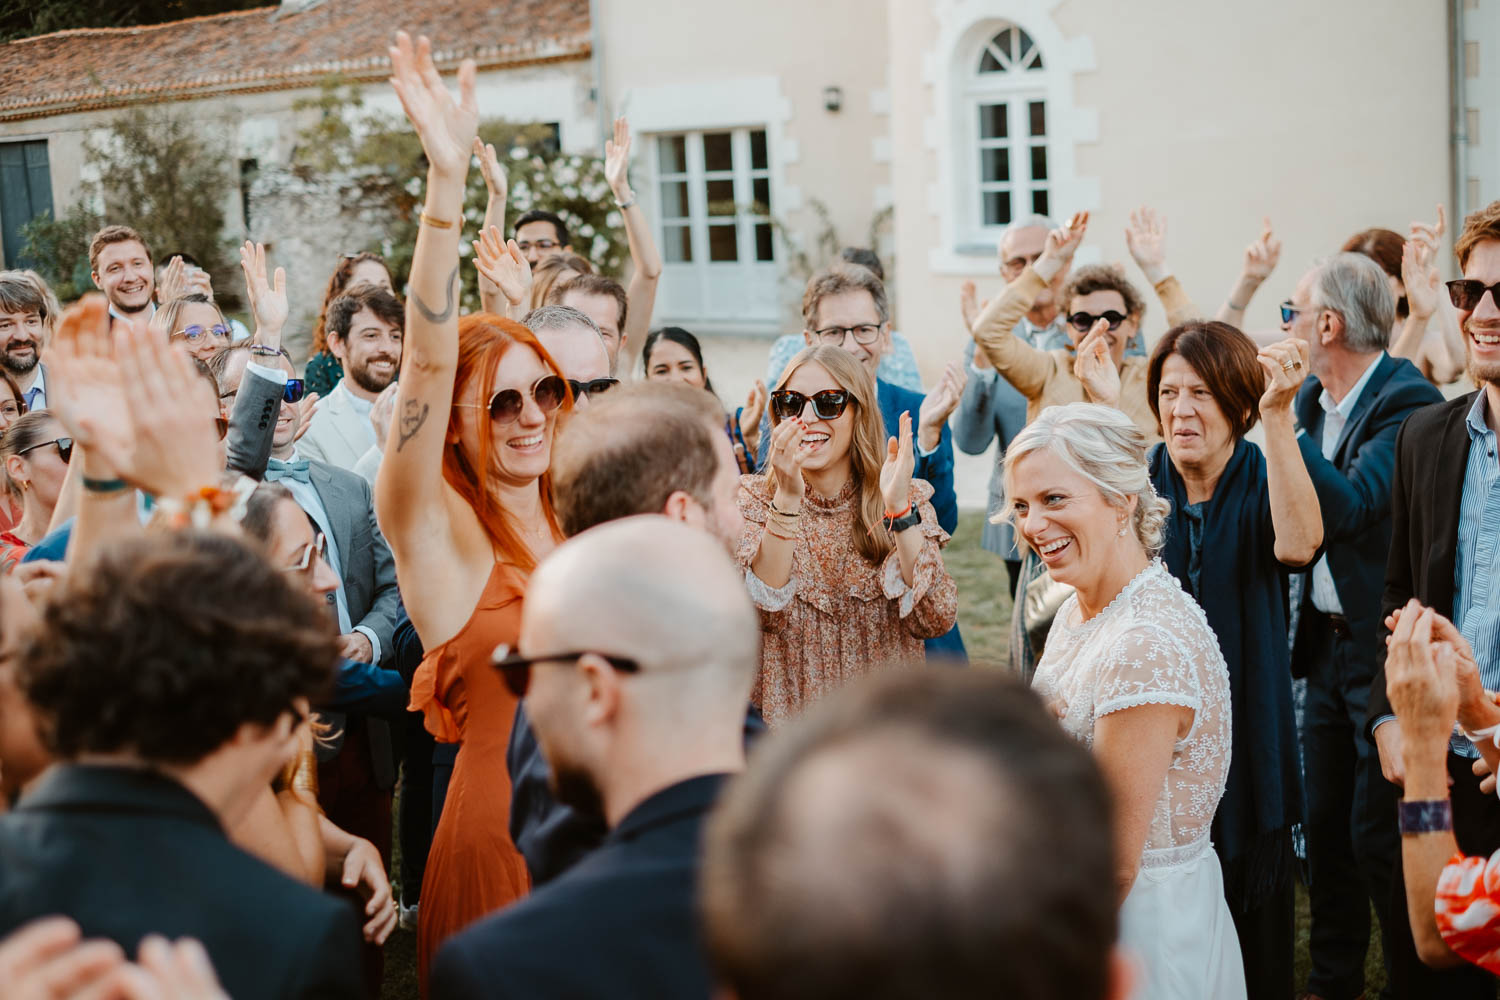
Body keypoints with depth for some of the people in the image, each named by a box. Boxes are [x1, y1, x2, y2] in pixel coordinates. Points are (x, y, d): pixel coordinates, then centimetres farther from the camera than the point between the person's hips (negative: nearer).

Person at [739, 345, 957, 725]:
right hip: (786, 720, 0)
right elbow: (760, 613, -12)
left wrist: (899, 508, -16)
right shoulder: (753, 499, 3)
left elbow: (936, 619, -8)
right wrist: (787, 500, -19)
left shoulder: (909, 500, 4)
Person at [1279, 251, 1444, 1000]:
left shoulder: (1408, 403, -18)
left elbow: (1345, 508, -30)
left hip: (1388, 650, -8)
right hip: (1330, 643, 8)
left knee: (1380, 839, -1)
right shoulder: (1314, 398, 7)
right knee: (1324, 825, 16)